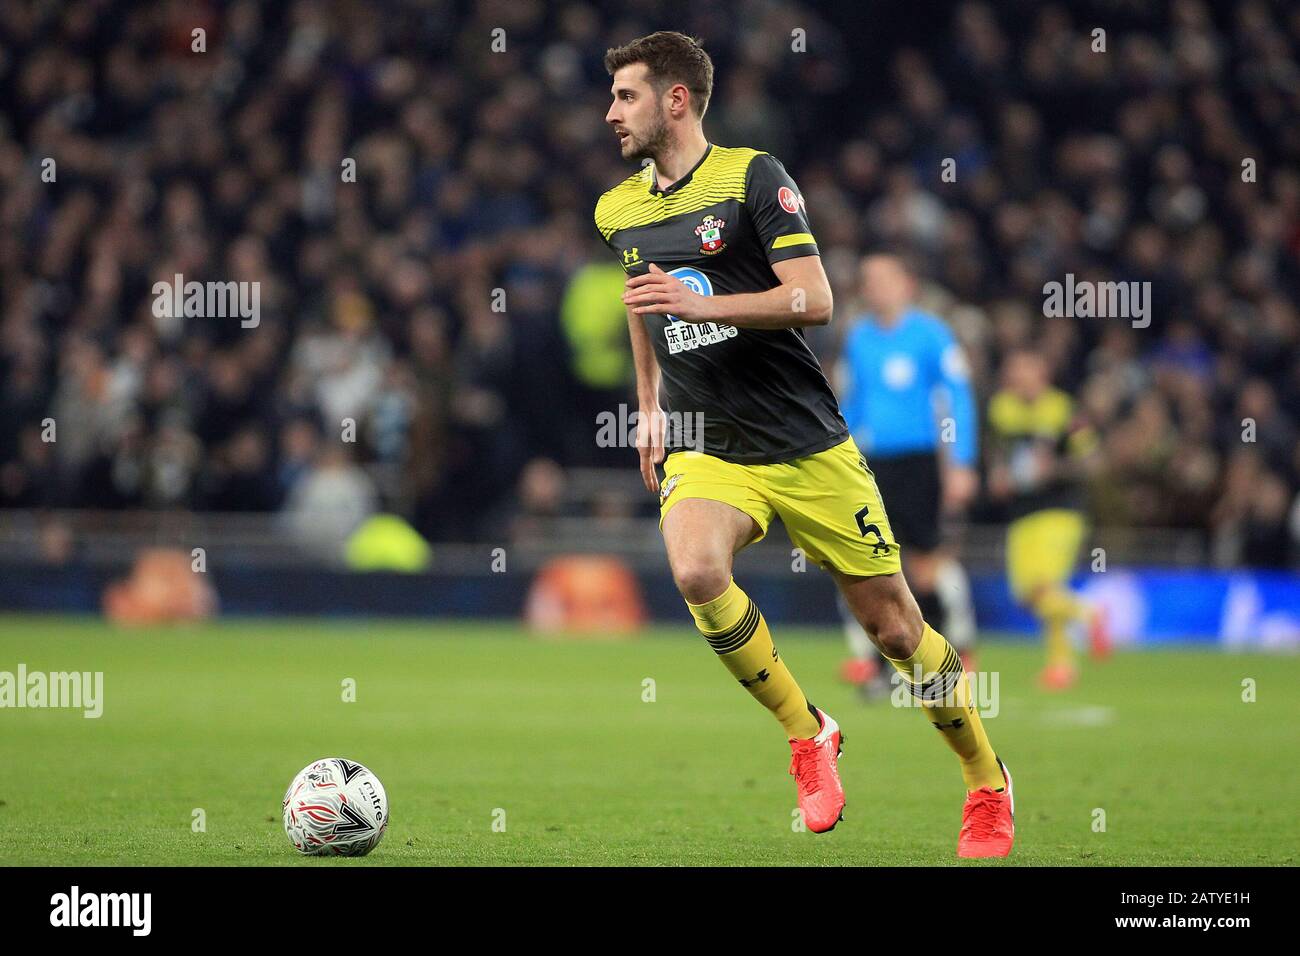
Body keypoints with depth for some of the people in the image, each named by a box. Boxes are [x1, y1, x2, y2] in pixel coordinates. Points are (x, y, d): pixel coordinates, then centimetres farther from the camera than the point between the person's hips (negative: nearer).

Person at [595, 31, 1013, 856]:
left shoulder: (753, 176, -9)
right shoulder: (618, 212, 9)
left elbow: (814, 300, -17)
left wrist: (701, 304, -26)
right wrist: (649, 405, 26)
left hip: (808, 443, -3)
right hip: (706, 450, 3)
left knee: (893, 625, 2)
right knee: (696, 571, -29)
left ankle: (988, 781, 24)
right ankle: (807, 734, -10)